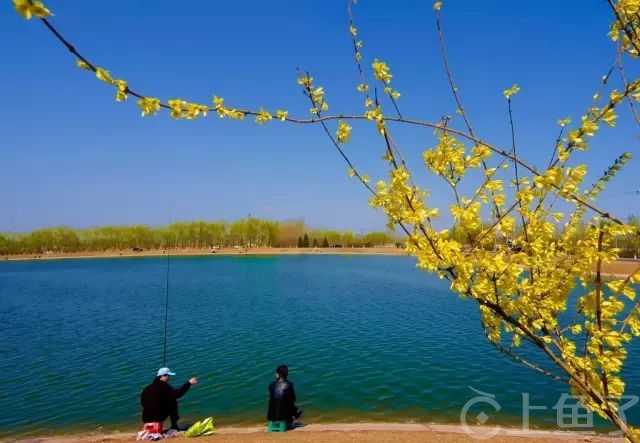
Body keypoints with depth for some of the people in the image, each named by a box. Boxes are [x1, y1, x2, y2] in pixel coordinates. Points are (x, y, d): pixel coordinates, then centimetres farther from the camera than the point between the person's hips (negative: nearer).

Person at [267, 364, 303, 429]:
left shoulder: (272, 384, -6)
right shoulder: (289, 385, -12)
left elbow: (271, 398, 7)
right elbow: (293, 399, -1)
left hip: (273, 414, 2)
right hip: (285, 413, -2)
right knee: (299, 410, 27)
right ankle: (289, 422, 12)